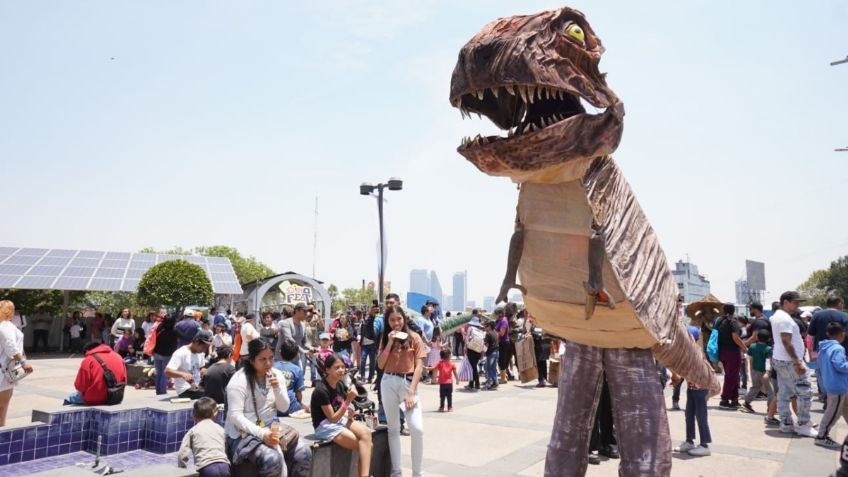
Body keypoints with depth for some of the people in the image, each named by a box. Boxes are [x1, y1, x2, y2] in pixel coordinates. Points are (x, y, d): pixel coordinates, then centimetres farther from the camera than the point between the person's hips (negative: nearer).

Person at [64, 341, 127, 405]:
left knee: (69, 399, 21)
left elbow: (80, 386, -8)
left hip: (95, 399, -5)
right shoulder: (118, 356, 7)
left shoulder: (88, 360, -7)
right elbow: (124, 380, 8)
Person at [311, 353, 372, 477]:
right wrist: (348, 400, -25)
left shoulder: (340, 384, 2)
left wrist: (349, 414, -6)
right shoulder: (321, 390, -20)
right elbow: (333, 418, -19)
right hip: (325, 426, -7)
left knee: (366, 432, -21)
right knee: (366, 445, -21)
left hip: (339, 419, 7)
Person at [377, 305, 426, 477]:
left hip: (408, 383, -2)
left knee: (417, 428, -11)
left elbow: (419, 366, -4)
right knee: (393, 429, 9)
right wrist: (390, 343, -8)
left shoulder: (414, 337, 0)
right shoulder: (385, 339, 9)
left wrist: (411, 391, -12)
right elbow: (380, 365, 1)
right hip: (389, 383, 3)